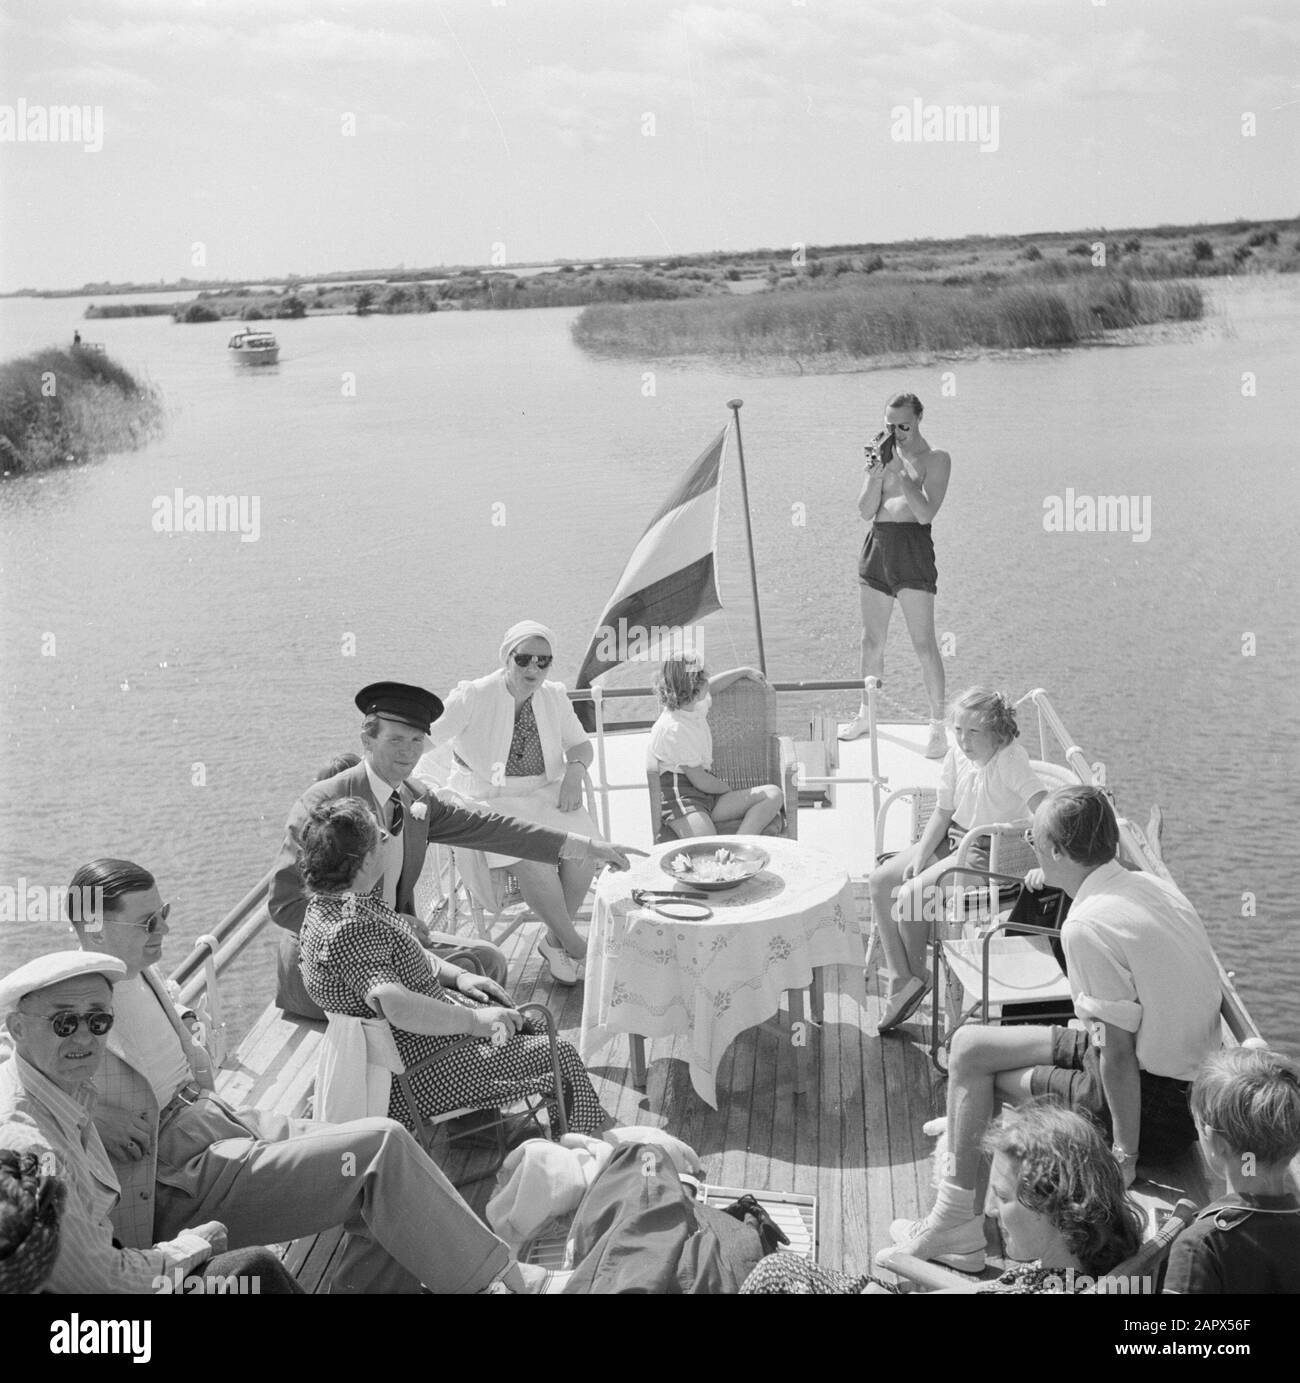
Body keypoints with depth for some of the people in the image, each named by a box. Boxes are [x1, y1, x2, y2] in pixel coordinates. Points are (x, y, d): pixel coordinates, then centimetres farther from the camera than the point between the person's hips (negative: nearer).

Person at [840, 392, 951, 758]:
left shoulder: (935, 459, -3)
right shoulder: (881, 452, 10)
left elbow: (926, 513, -15)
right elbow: (866, 511, 3)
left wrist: (899, 472, -18)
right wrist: (877, 473, -12)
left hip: (913, 548, -5)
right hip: (877, 546, 5)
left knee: (924, 643, -7)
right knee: (871, 640, 12)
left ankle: (938, 727, -1)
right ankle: (866, 714, 26)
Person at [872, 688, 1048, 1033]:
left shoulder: (1011, 759, -23)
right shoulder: (956, 758, -1)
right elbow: (943, 812, 8)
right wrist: (920, 856, -2)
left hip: (990, 854, -8)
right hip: (953, 841, 8)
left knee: (909, 896, -22)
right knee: (879, 882, -2)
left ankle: (917, 974, 6)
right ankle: (901, 979, 1)